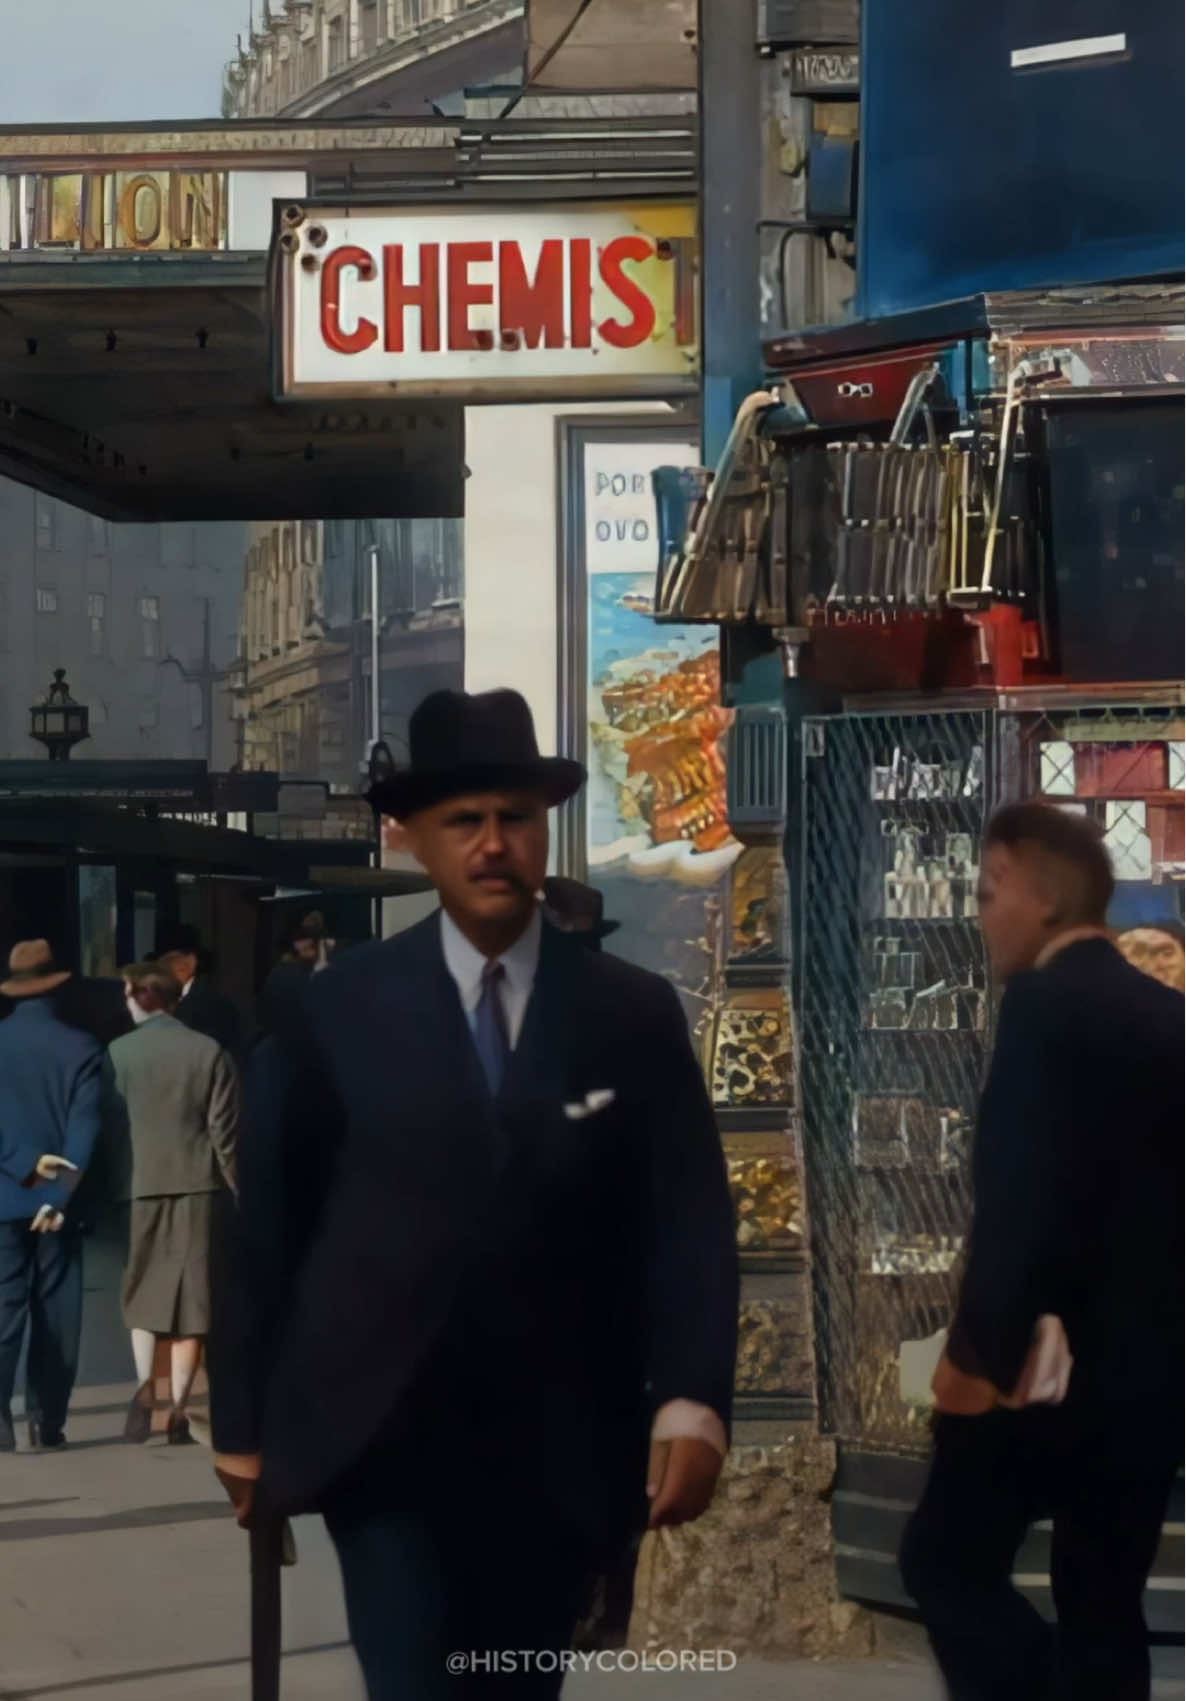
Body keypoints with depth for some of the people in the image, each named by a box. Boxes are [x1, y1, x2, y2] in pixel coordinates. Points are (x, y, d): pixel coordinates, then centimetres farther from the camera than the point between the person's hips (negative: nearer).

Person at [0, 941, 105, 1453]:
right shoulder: (82, 1047, -4)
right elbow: (85, 1127, -11)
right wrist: (59, 1193, -14)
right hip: (58, 1198, 0)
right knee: (55, 1314, 7)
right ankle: (47, 1423, 6)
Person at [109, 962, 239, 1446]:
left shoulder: (118, 1053, -3)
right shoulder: (210, 1051, -2)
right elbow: (224, 1130, -3)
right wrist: (237, 1189, 6)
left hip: (140, 1185, 0)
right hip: (196, 1185, 0)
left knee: (142, 1291, 14)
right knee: (189, 1298, 6)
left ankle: (145, 1387, -9)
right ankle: (178, 1411, 4)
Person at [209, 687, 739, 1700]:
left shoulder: (636, 1016, 3)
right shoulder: (339, 1010, 0)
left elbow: (691, 1221, -2)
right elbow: (267, 1219, 3)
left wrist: (693, 1402, -15)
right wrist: (244, 1424, 2)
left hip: (561, 1449, 2)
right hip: (381, 1439, -2)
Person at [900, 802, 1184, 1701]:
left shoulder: (1045, 1005, -13)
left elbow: (1023, 1199, -21)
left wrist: (978, 1351, -16)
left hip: (1050, 1365, -7)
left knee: (946, 1561, 5)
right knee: (1104, 1602, 13)